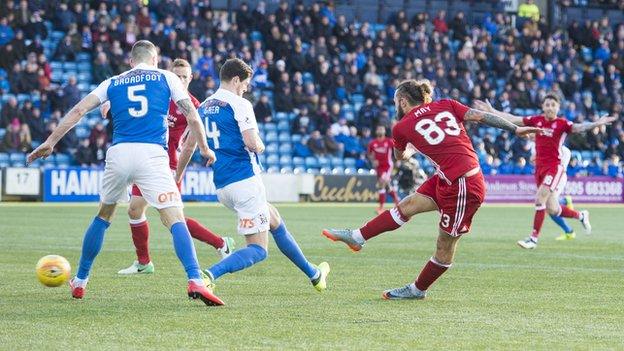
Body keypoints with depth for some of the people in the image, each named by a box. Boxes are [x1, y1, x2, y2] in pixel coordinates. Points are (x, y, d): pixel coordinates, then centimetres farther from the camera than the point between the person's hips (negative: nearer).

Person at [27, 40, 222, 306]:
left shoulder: (113, 83, 20)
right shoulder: (166, 77, 14)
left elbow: (79, 110, 11)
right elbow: (192, 116, 10)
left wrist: (50, 142, 13)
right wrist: (204, 148, 24)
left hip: (119, 153, 3)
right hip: (152, 154, -3)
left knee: (103, 216, 23)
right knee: (175, 220, -8)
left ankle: (80, 281, 29)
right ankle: (195, 281, -27)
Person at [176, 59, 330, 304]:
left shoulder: (204, 107, 13)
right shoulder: (239, 104, -9)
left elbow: (188, 147, 18)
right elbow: (252, 144, -19)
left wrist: (176, 178, 29)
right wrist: (260, 146, 4)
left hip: (222, 187, 9)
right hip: (245, 180, -9)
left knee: (275, 221, 25)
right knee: (258, 249, -7)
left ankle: (313, 274, 36)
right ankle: (209, 275, -30)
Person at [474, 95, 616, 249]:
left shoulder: (562, 124, -7)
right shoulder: (536, 120, 6)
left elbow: (578, 128, -24)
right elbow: (513, 119, 11)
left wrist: (596, 124, -42)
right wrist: (492, 111, 9)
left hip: (554, 167, -5)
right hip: (539, 166, 5)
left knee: (540, 199, -17)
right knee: (552, 210, 9)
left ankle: (534, 238, -8)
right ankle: (581, 216, 35)